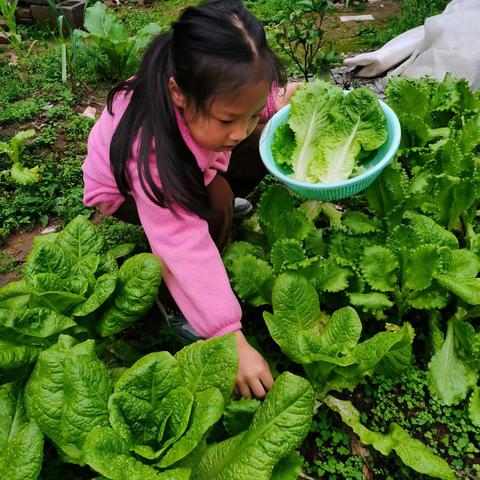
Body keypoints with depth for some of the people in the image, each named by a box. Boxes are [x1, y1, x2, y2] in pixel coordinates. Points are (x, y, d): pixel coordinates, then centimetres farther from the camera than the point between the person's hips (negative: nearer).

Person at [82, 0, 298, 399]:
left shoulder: (217, 91, -29)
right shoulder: (150, 151, -45)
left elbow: (254, 100, -3)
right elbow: (186, 252, -46)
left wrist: (280, 105, -25)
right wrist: (233, 341, -46)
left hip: (189, 160, 6)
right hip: (123, 189, -6)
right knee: (214, 200, -34)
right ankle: (174, 301, -12)